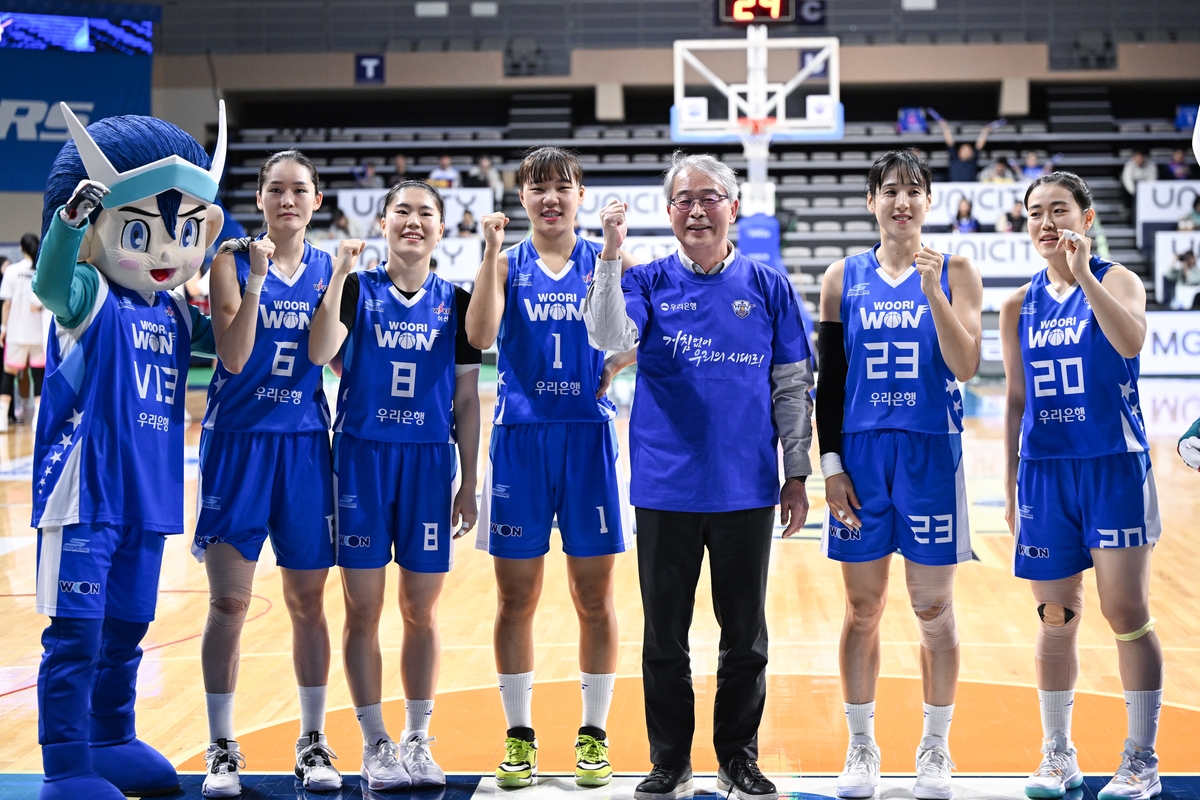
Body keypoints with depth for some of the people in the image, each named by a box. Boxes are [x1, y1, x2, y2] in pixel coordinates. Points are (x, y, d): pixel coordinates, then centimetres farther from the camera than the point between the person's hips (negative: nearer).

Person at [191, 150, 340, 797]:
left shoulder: (328, 268, 8)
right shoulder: (233, 261, -2)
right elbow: (233, 357, -12)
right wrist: (255, 278, -19)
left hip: (304, 441, 3)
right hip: (237, 438, -3)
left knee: (308, 602, 8)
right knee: (228, 603, -3)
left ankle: (313, 742, 20)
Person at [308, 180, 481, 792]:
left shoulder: (455, 301, 8)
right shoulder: (357, 289, 3)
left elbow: (466, 397, 8)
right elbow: (319, 353, -15)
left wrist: (467, 482, 5)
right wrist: (339, 275, -19)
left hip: (429, 461, 2)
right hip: (362, 455, -1)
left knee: (421, 610, 6)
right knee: (363, 609, 2)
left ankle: (417, 741, 18)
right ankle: (375, 743, 13)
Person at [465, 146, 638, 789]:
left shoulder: (605, 260, 5)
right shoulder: (507, 263, 4)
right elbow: (480, 336, -12)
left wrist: (617, 363, -12)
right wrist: (490, 253, -17)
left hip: (589, 434, 0)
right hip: (519, 435, 0)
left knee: (594, 597, 5)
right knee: (516, 598, 5)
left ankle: (594, 733, 17)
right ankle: (518, 735, 17)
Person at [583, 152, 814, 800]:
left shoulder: (768, 287, 4)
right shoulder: (648, 282, 3)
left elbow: (792, 386, 6)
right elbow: (609, 338, -17)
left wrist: (797, 475, 4)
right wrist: (610, 255, -28)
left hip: (746, 490, 0)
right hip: (666, 488, 0)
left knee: (745, 635, 9)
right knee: (664, 635, 7)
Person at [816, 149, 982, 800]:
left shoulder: (955, 272, 1)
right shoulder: (843, 278, 6)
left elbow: (965, 367, -10)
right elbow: (828, 379, 6)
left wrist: (933, 292, -19)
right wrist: (830, 465, 0)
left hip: (931, 452, -1)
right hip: (861, 453, 1)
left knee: (933, 610, 4)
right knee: (862, 610, 7)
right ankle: (861, 747, 20)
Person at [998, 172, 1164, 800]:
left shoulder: (1116, 280, -3)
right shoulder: (1019, 306, 10)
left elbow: (1131, 340, -25)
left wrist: (1082, 275, -30)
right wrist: (1011, 483, 13)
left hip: (1114, 466, -4)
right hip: (1044, 471, 4)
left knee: (1126, 615, -2)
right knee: (1055, 617, 9)